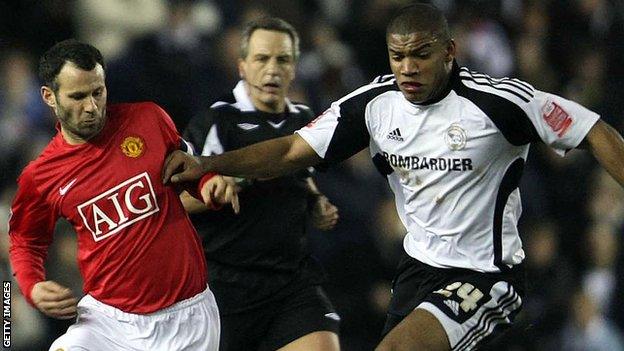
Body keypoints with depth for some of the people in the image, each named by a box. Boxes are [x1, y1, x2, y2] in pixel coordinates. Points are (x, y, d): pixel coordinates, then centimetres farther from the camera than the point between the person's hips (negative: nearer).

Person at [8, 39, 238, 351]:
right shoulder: (40, 178, -2)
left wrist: (209, 183, -4)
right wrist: (33, 288, -5)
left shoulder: (148, 119, -3)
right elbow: (25, 243, 14)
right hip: (109, 317, 0)